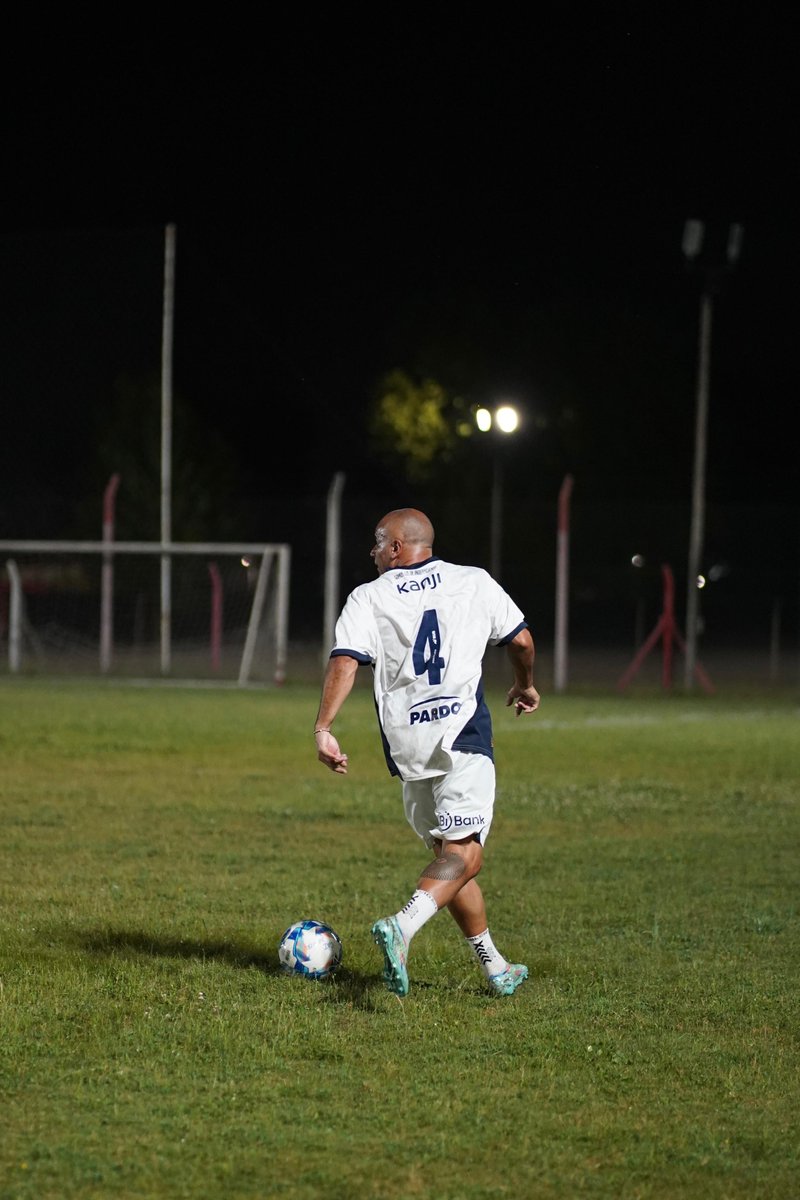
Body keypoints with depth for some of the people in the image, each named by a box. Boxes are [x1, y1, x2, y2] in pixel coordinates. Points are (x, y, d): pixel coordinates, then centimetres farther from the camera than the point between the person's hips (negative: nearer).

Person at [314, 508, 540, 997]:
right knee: (463, 854, -9)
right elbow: (521, 639, 13)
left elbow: (345, 661, -8)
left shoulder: (369, 598, 6)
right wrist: (526, 685, 33)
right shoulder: (475, 582, 8)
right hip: (462, 736, -3)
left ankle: (496, 968, 20)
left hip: (406, 745, 3)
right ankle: (402, 926, -35)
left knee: (447, 853, 15)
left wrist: (323, 729, -12)